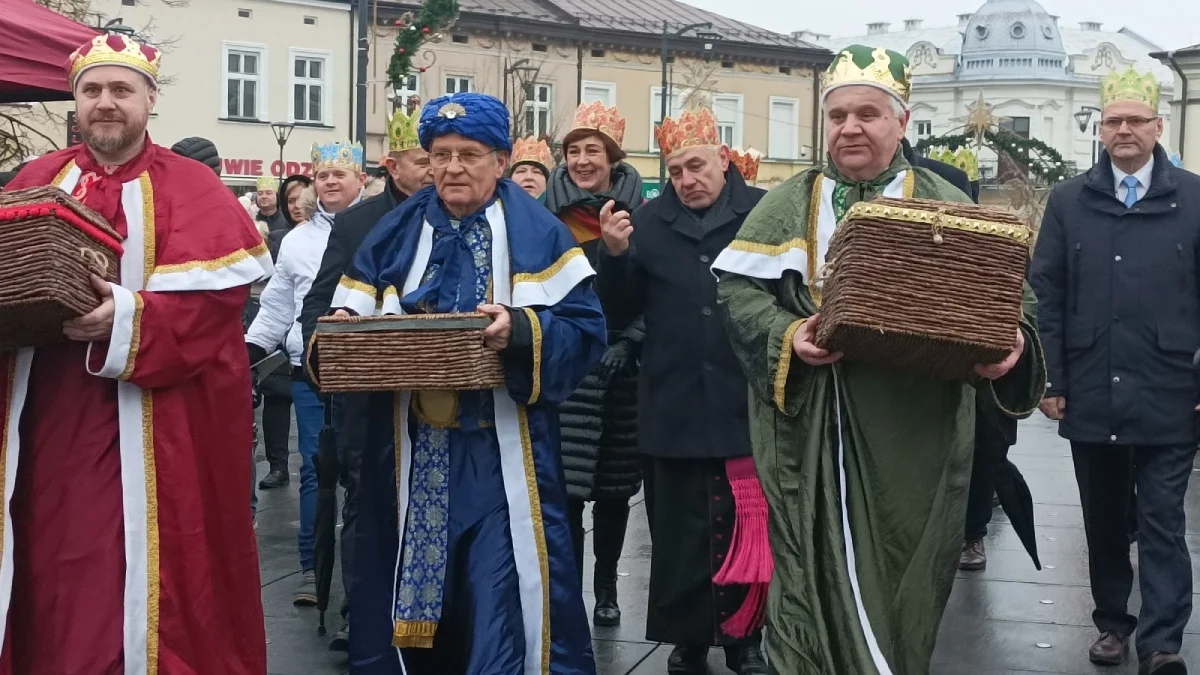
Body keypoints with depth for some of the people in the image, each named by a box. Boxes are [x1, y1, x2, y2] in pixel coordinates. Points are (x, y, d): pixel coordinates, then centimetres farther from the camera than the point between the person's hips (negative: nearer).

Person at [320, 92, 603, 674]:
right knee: (410, 590, 10)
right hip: (411, 453, 4)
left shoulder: (537, 233, 0)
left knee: (503, 598, -3)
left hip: (501, 453, -3)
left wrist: (522, 330, -24)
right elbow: (351, 315, 10)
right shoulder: (395, 232, 12)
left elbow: (584, 330, -8)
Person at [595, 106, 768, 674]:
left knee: (746, 526, 9)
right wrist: (615, 254, -12)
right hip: (676, 406, 2)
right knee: (680, 529, 8)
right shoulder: (651, 220, 6)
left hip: (746, 403, -2)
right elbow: (623, 306, 5)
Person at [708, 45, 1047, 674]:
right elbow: (738, 288, 2)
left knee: (901, 576, 7)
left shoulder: (946, 207, 8)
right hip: (811, 433, 0)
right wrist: (785, 337, -17)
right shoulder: (788, 205, 9)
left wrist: (1010, 344, -17)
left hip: (912, 435, 0)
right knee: (816, 574, 4)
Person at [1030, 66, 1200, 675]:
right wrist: (1050, 379, -1)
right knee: (1103, 521, 13)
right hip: (1091, 396, 2)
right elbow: (1046, 294, 4)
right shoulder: (1068, 201, 6)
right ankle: (1112, 621, 26)